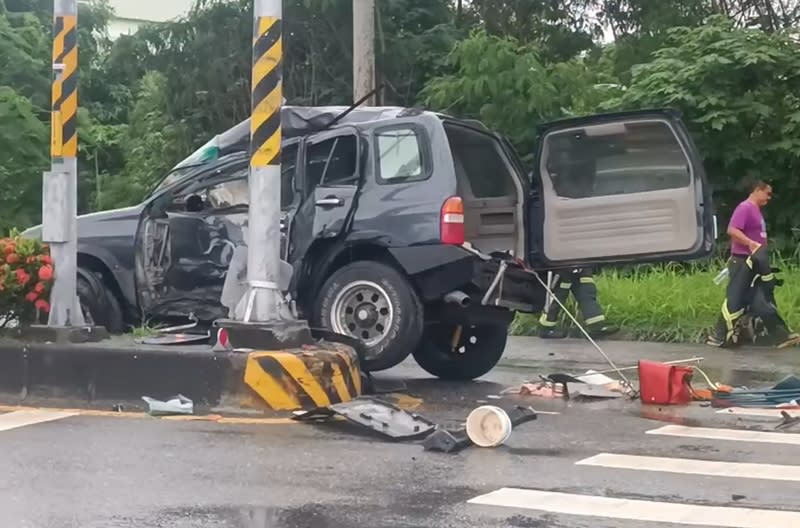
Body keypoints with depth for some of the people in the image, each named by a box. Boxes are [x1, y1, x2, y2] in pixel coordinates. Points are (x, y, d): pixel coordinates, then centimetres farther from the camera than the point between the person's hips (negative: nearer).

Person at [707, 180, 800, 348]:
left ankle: (782, 336, 11)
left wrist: (764, 261, 20)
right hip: (742, 262, -10)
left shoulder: (756, 210, 17)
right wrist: (751, 244, -31)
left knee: (764, 301, 9)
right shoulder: (745, 208, -13)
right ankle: (718, 337, 0)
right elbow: (732, 230, -24)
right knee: (735, 300, -7)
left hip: (755, 263, 10)